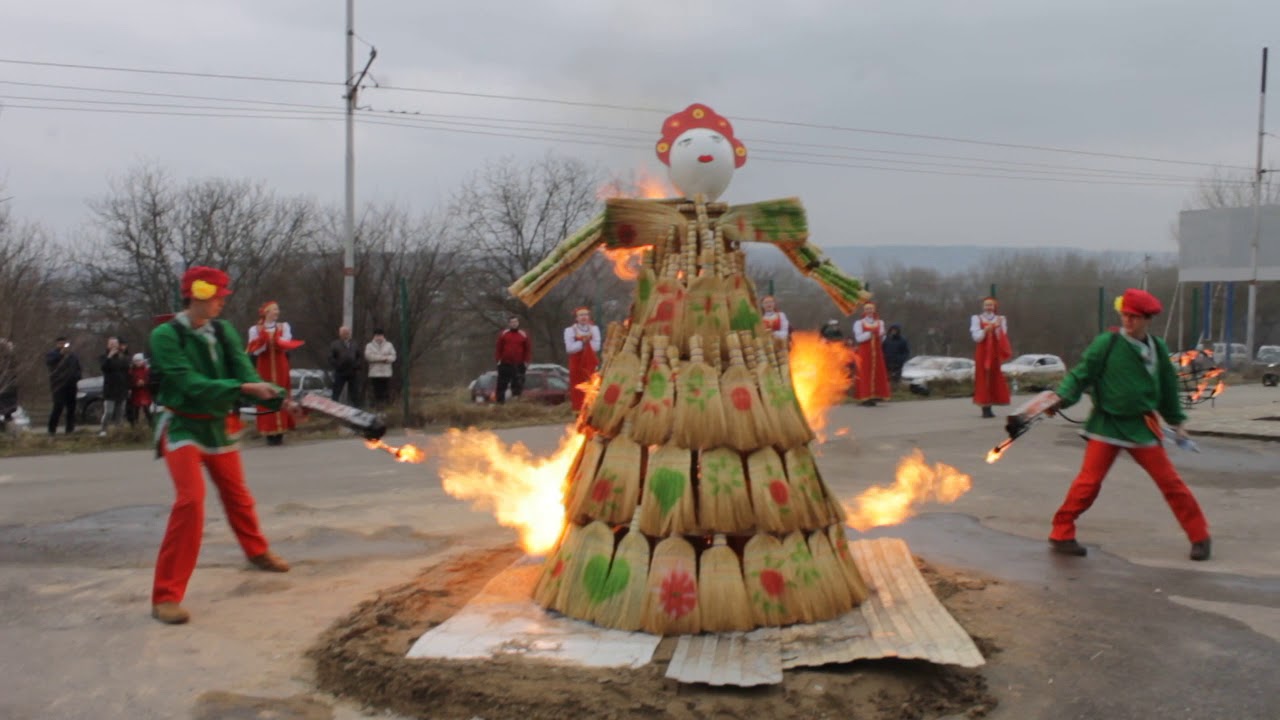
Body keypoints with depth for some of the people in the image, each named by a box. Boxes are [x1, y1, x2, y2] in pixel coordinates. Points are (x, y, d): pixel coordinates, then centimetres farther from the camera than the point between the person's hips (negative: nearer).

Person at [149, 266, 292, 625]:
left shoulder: (223, 331, -1)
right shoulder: (166, 335, -17)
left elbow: (245, 371, -10)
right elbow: (190, 384, -26)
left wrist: (277, 396, -28)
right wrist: (243, 388, -33)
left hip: (219, 427, 6)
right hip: (183, 427, -6)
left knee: (238, 496, 19)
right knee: (191, 500, -21)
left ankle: (257, 552, 47)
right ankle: (166, 596, -14)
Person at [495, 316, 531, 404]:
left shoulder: (523, 335, 5)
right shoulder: (503, 334, 5)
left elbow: (528, 350, 6)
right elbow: (499, 348, 7)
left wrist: (527, 361, 0)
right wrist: (498, 359, -1)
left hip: (519, 365, 0)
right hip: (505, 364, 0)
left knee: (518, 384, -1)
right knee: (502, 384, 2)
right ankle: (500, 401, 8)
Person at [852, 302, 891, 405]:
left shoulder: (880, 323, 13)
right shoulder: (859, 323, 4)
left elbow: (882, 339, 8)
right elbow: (858, 338, -8)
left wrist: (880, 336, -14)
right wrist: (869, 334, -19)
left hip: (877, 351, 3)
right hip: (864, 352, -3)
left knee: (877, 373, -1)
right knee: (864, 373, -8)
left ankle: (875, 396, 4)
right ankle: (865, 398, -8)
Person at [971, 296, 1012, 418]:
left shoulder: (1000, 319, 8)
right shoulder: (976, 319, 4)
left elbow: (1003, 338, -2)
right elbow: (976, 337, -5)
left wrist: (998, 328, -19)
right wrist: (985, 330, -22)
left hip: (995, 353, 2)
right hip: (982, 353, -2)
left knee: (994, 378, 0)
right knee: (982, 378, -7)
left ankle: (989, 408, 5)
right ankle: (985, 408, -8)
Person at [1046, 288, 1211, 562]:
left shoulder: (1158, 348, 4)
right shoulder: (1106, 344, -8)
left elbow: (1168, 386, 16)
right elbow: (1081, 374, -9)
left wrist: (1176, 421, 20)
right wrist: (1062, 397, -25)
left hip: (1142, 426, 3)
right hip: (1106, 424, -3)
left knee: (1170, 481, 5)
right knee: (1089, 481, -7)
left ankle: (1199, 536, 18)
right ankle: (1062, 534, 4)